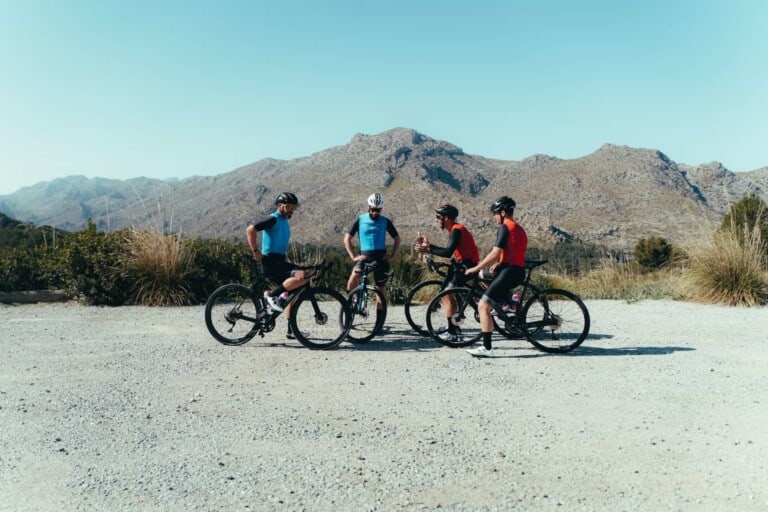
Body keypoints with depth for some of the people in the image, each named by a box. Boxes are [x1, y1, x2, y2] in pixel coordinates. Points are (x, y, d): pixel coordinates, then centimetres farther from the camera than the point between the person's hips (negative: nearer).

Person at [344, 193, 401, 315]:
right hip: (365, 256, -1)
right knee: (354, 277, -28)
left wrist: (393, 255, 0)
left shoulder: (385, 221, 3)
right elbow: (347, 238, 2)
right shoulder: (360, 220, 0)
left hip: (381, 257, 1)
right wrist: (353, 256, -7)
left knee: (381, 288, 4)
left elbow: (397, 238, 12)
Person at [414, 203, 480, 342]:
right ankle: (454, 327, 20)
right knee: (445, 294, 13)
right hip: (464, 265, 10)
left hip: (468, 265, -10)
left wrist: (428, 250, -20)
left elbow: (447, 253, -26)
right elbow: (448, 251, 18)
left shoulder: (456, 230, -15)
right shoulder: (454, 229, 17)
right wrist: (429, 245, 12)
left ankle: (452, 333, -9)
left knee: (447, 295, -12)